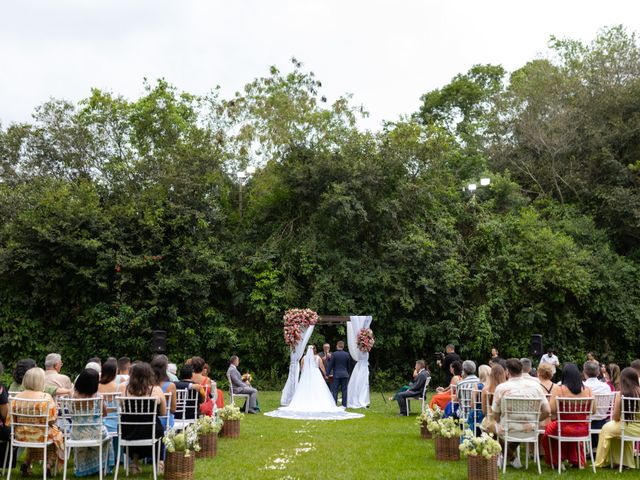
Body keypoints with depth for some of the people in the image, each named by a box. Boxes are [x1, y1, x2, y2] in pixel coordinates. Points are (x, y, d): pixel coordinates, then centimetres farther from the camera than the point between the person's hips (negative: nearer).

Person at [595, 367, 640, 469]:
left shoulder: (620, 394, -13)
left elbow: (616, 418, -6)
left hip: (631, 428, -4)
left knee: (607, 428, 21)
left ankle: (602, 462, 29)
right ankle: (627, 461, 41)